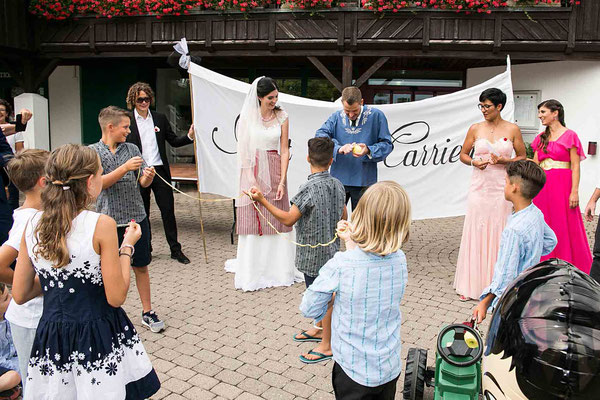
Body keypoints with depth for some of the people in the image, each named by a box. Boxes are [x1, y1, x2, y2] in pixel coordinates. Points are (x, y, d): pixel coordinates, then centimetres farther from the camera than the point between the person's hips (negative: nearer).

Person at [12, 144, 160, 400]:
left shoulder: (33, 225, -3)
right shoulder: (101, 224, -19)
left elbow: (20, 295, 4)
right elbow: (116, 297, -16)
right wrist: (127, 246, -6)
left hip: (51, 340, 5)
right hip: (99, 339, -5)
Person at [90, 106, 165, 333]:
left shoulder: (132, 149, 5)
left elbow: (144, 183, 5)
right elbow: (98, 183, -15)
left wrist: (148, 176, -17)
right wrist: (125, 167, -24)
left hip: (137, 217, 3)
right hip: (109, 220, -3)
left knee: (141, 266, 11)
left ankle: (147, 312, 24)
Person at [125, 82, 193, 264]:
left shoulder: (160, 118, 8)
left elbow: (173, 141, 10)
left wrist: (189, 137, -7)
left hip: (160, 171, 2)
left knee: (168, 210, 3)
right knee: (142, 213, 10)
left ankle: (175, 249, 13)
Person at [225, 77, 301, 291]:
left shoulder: (282, 116, 4)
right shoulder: (247, 116, 0)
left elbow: (284, 150, 1)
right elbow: (244, 149, -2)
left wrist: (282, 181, -7)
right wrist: (250, 178, -13)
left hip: (275, 171, 1)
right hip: (253, 171, -1)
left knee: (276, 222, 5)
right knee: (252, 222, 1)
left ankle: (278, 269, 17)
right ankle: (252, 272, 11)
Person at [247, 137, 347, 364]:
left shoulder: (309, 188, -24)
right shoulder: (338, 185, 0)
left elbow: (288, 219, -22)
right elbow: (343, 217, 9)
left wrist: (262, 201, -22)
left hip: (313, 253, -8)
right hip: (331, 249, 8)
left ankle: (327, 345, 19)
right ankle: (320, 330, 42)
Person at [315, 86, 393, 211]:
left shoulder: (376, 116, -2)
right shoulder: (336, 117, 5)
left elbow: (387, 144, 0)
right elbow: (320, 135, -8)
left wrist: (368, 151, -18)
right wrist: (338, 148, -24)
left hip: (364, 181, -2)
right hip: (338, 179, 2)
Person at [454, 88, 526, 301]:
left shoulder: (512, 129, 2)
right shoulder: (475, 128, 5)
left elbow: (522, 157, 7)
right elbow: (463, 154, 12)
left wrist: (504, 160, -11)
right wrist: (473, 162, -9)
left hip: (502, 188, -1)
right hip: (479, 187, 1)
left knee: (499, 235, 2)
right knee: (475, 234, 1)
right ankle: (470, 285, 10)